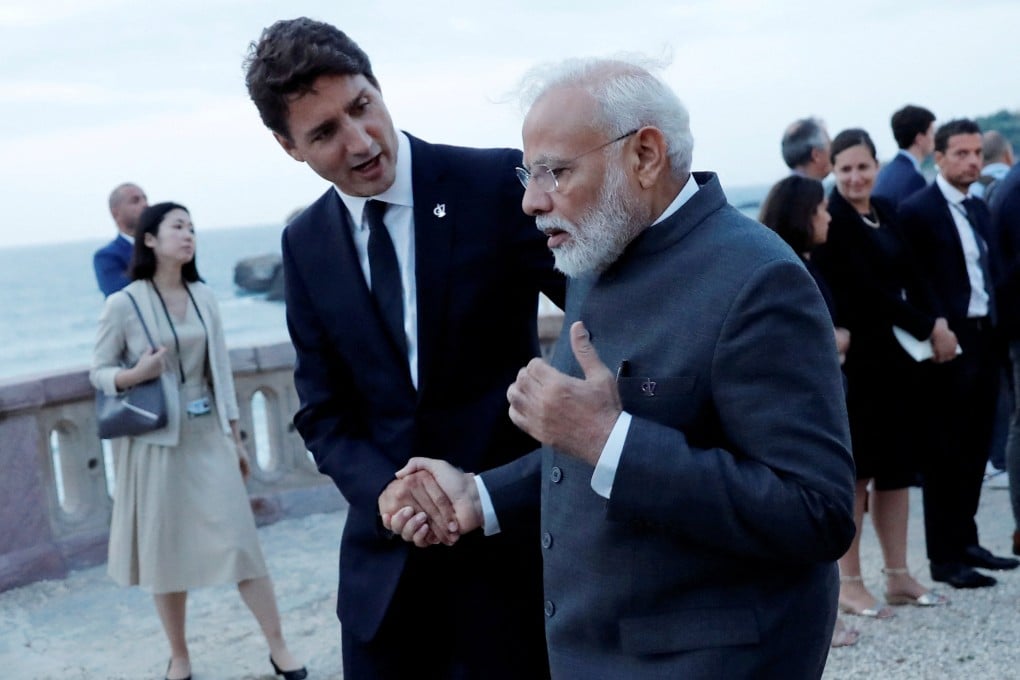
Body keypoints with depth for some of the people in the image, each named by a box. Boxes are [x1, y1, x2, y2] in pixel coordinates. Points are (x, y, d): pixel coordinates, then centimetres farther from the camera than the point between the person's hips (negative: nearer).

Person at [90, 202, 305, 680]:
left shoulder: (203, 297, 3)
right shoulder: (123, 305, -8)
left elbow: (220, 370, 8)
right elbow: (98, 372, 0)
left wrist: (236, 438, 10)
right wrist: (136, 374, -21)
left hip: (209, 435, 3)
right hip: (158, 441, -3)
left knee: (241, 541, 0)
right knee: (168, 552, 7)